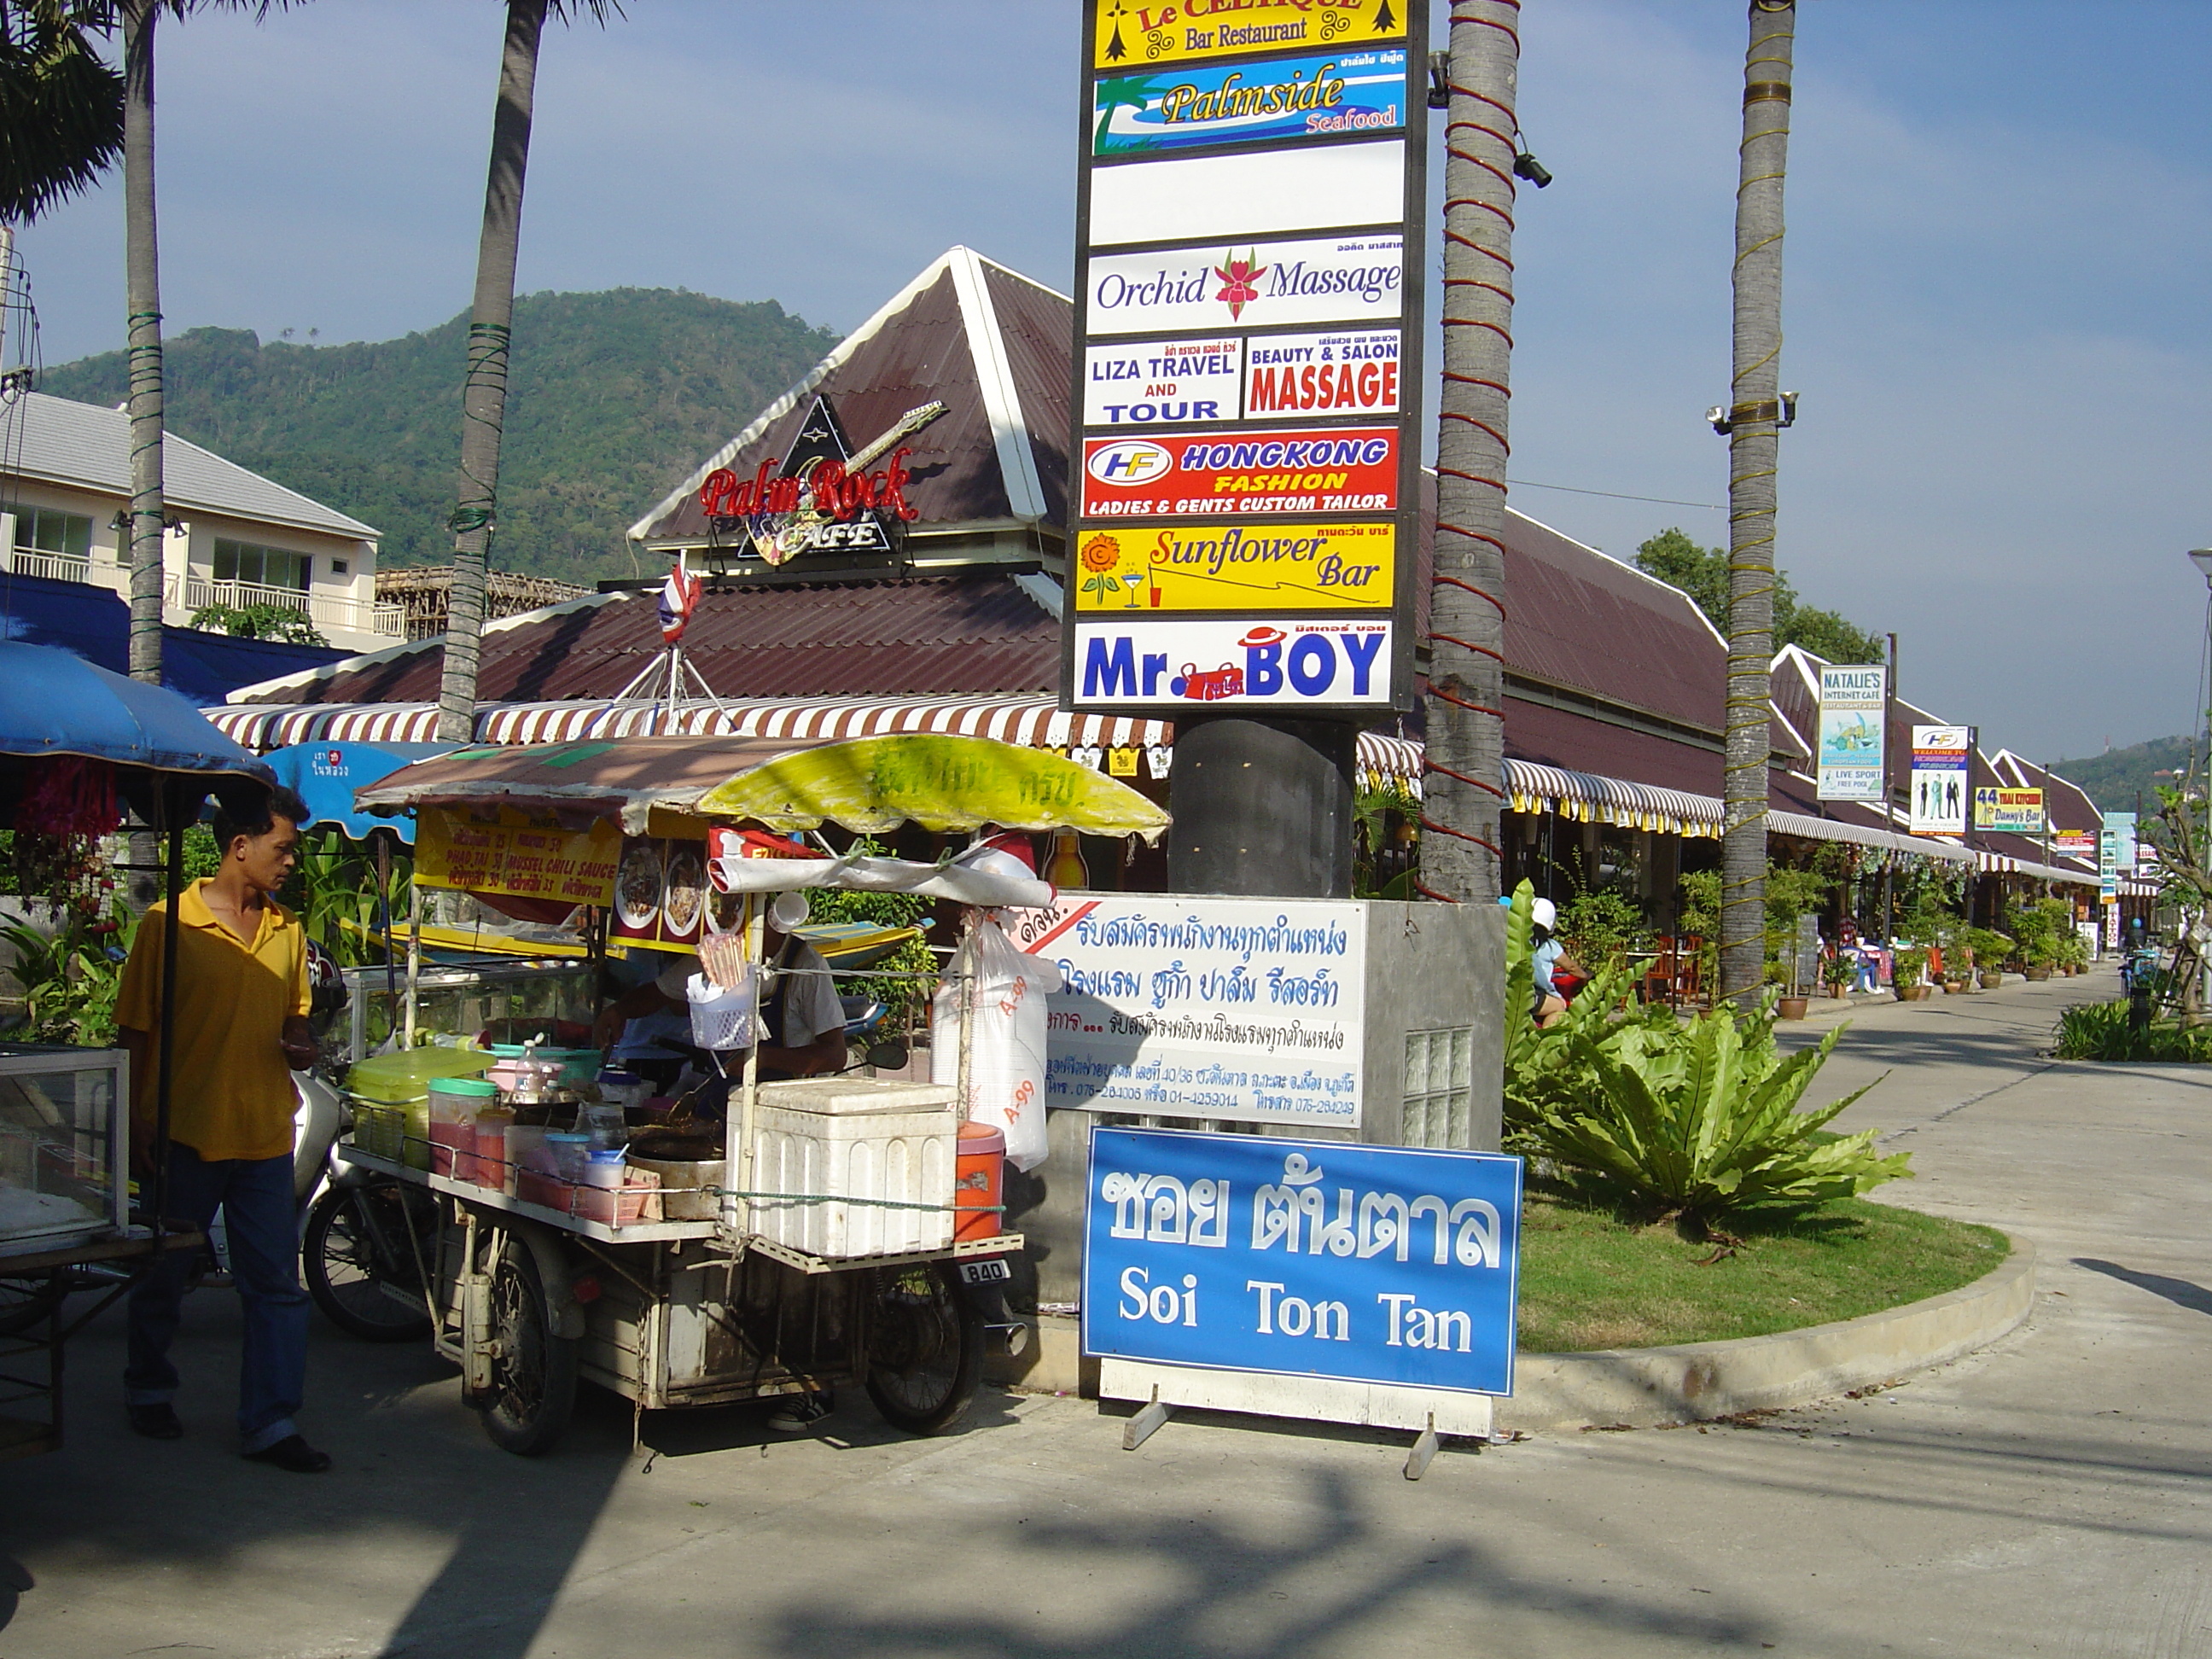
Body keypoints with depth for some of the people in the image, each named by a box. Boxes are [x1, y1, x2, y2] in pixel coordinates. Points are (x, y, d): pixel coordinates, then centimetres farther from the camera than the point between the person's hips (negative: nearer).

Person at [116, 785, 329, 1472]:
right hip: (186, 1134, -4)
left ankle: (270, 1422, 8)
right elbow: (137, 1033, -5)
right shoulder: (169, 924, -7)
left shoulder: (287, 930, 9)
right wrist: (137, 1125, -8)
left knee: (277, 1283, 2)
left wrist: (301, 1045, -1)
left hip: (266, 1135, 4)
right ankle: (148, 1388, 35)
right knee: (163, 1275, 12)